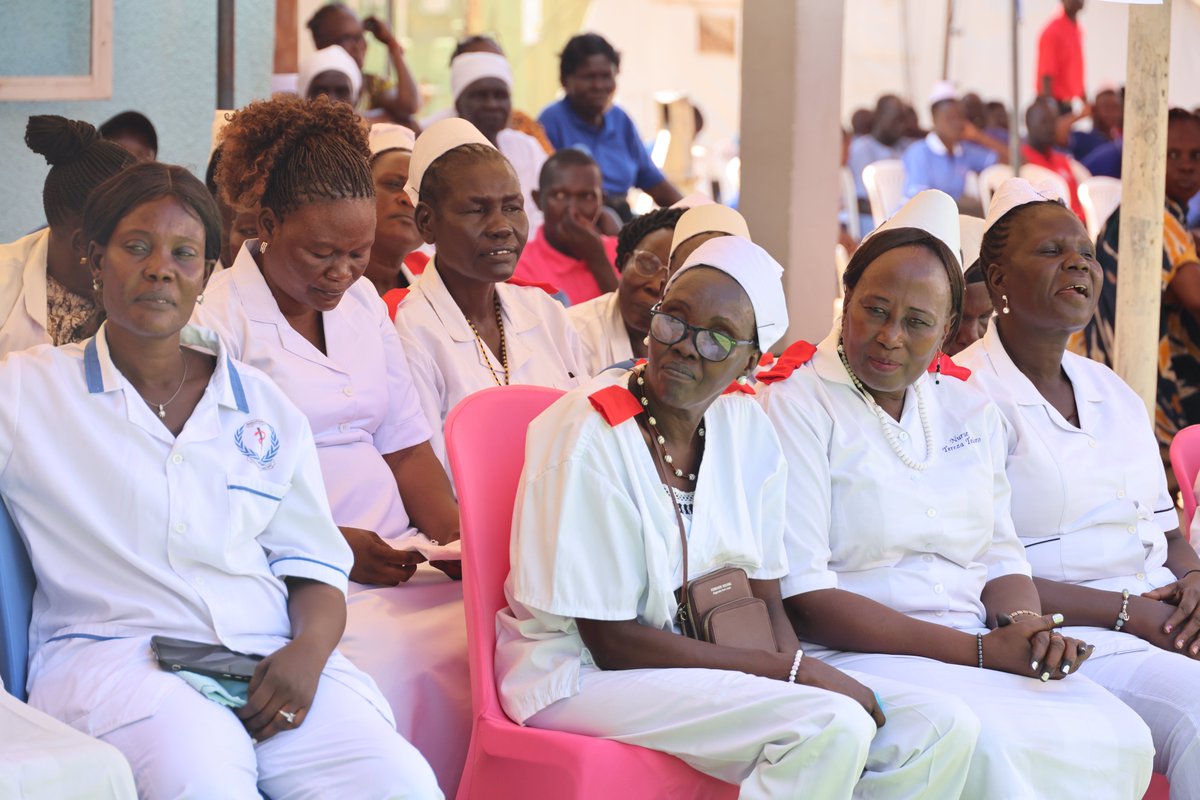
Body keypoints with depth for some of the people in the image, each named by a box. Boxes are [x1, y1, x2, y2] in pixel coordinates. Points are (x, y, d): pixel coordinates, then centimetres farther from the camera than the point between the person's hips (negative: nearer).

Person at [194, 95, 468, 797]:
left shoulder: (363, 302, 18)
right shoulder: (216, 317, -2)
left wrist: (460, 542, -1)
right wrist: (330, 548, -18)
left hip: (394, 552, 6)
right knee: (391, 665, -32)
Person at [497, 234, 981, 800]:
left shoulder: (747, 430, 4)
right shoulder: (588, 436, -16)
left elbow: (764, 605, 8)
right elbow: (610, 642, -16)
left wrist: (804, 672, -16)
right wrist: (795, 671, -18)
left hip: (705, 666, 7)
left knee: (943, 729, -9)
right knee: (830, 729, -29)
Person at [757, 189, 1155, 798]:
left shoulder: (970, 411, 16)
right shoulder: (794, 405, -6)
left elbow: (1000, 556, 17)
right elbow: (802, 599, -13)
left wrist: (1026, 628, -9)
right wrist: (978, 651, -16)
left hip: (983, 653, 6)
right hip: (855, 658, -6)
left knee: (1121, 737, -19)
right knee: (985, 742, -34)